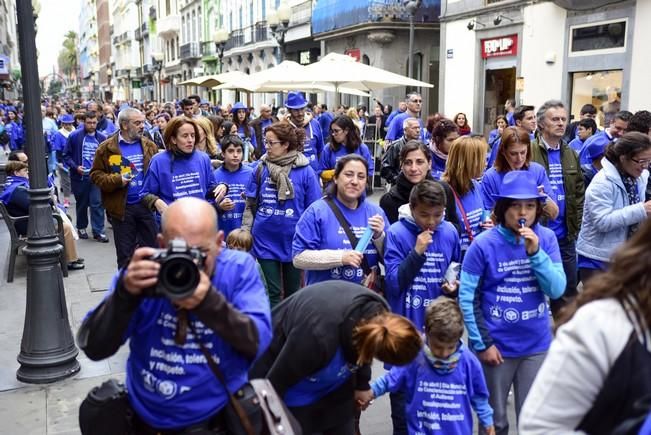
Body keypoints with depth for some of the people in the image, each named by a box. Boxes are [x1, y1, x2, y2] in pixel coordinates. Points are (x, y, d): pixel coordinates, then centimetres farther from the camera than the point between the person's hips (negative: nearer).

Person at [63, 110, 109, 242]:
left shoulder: (102, 138, 2)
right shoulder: (74, 136, -4)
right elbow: (66, 155, 0)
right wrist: (75, 167, -14)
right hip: (79, 176, -1)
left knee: (97, 203, -5)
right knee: (82, 204, 13)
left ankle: (98, 231, 1)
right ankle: (81, 227, 30)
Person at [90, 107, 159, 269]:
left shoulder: (149, 146, 7)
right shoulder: (107, 148, -3)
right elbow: (96, 174, -2)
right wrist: (117, 180, -17)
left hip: (146, 204, 3)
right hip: (121, 208, -3)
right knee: (125, 254, 8)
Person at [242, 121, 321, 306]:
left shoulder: (305, 171, -9)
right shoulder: (260, 168, -2)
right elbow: (250, 206, 3)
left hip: (293, 241, -1)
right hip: (266, 241, 1)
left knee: (292, 292, 16)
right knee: (273, 293, 8)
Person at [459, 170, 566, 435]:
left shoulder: (546, 238, -5)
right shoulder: (484, 244, -14)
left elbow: (557, 290, -10)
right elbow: (467, 298, -10)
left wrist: (535, 252, -22)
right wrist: (481, 343, -11)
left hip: (537, 345, 3)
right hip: (496, 345, -2)